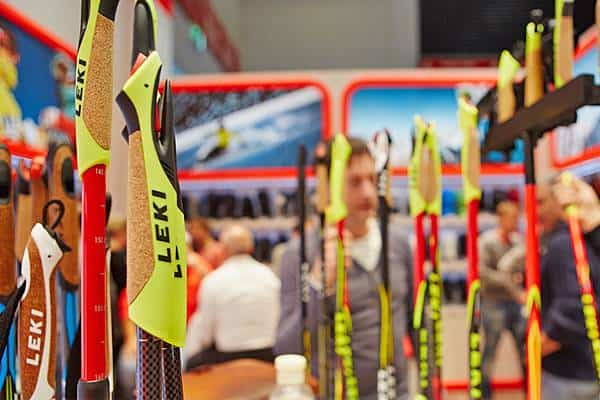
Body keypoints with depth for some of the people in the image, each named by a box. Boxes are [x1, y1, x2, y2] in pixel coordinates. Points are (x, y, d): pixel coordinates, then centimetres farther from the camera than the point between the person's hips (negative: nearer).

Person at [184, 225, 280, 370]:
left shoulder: (213, 281, -12)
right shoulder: (269, 275, -1)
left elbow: (205, 327, -5)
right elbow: (276, 319, 6)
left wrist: (190, 353, 12)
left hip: (228, 358, -4)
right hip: (266, 356, 4)